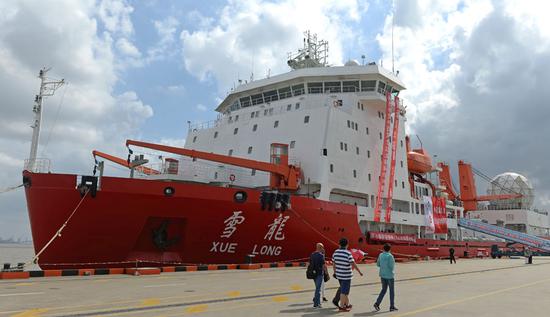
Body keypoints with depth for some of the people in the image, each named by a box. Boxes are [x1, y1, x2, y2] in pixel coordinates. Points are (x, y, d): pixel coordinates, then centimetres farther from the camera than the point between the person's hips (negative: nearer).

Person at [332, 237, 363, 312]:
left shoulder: (335, 252, -1)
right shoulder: (348, 253, -19)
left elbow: (334, 264, 6)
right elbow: (353, 264, -16)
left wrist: (335, 272, 19)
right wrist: (359, 272, -4)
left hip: (339, 275, 6)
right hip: (346, 276, -6)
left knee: (344, 290, 21)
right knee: (344, 291, 2)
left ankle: (347, 304, 31)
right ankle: (341, 307, 7)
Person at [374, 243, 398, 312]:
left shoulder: (380, 255, 2)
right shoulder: (390, 256, -14)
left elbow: (378, 264, 7)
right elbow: (391, 266, -18)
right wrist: (393, 262, 2)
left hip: (382, 275, 5)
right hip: (389, 275, -5)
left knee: (383, 290, 14)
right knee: (391, 291, 8)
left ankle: (377, 303, 2)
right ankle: (392, 306, 14)